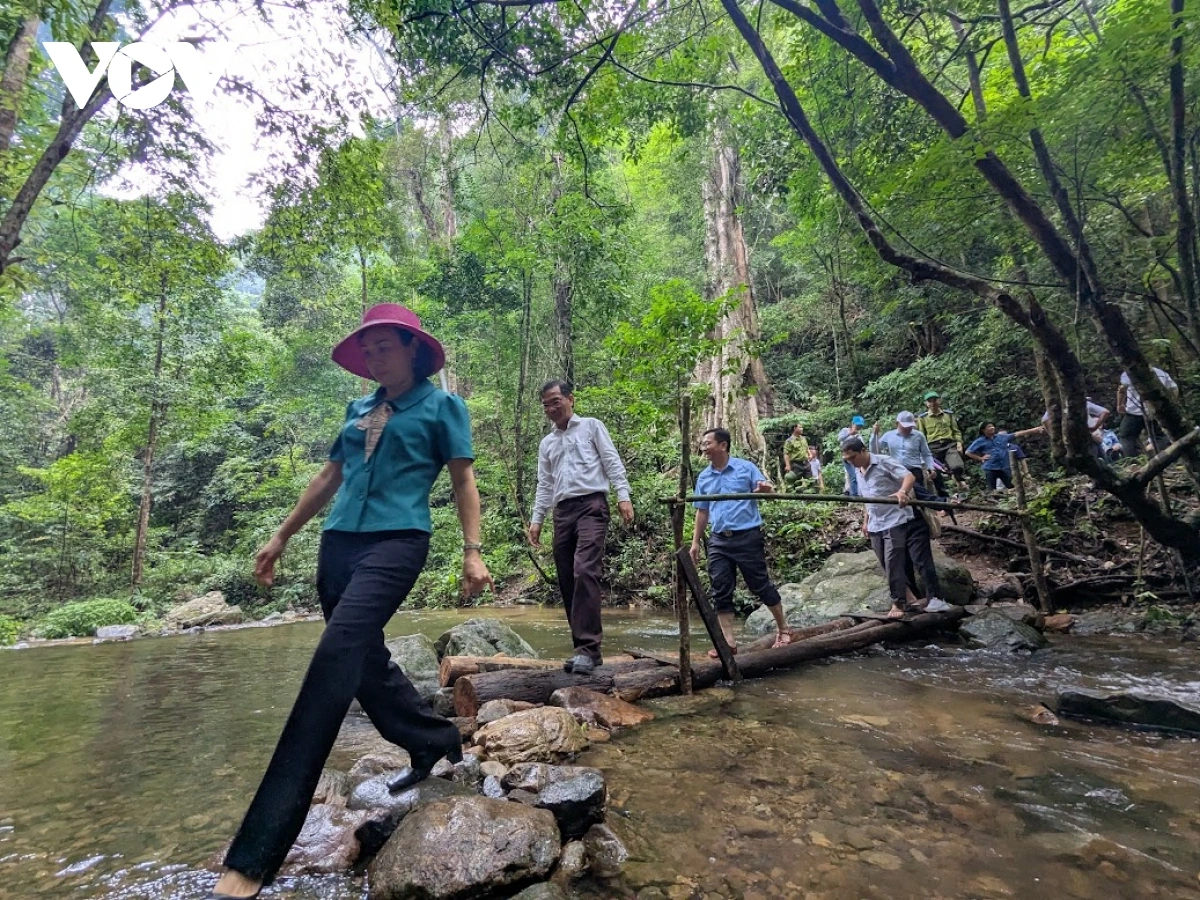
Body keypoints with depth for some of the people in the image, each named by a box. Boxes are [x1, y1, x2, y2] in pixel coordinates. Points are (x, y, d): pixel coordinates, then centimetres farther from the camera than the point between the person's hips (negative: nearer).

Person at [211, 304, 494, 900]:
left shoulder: (442, 405, 5)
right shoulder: (359, 409, 20)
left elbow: (463, 479, 1)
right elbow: (329, 477, 24)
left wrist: (472, 550, -8)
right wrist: (281, 538, 23)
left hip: (396, 542, -7)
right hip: (338, 542, 8)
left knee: (334, 662, -19)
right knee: (365, 662, 13)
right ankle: (436, 744, 35)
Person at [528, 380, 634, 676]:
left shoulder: (591, 426, 10)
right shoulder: (546, 444, 23)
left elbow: (612, 462, 2)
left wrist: (624, 495, -11)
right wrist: (536, 519, 12)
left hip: (591, 505, -6)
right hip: (562, 512, 6)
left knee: (585, 571, -22)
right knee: (567, 581, 1)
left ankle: (587, 648, -23)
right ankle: (585, 648, 7)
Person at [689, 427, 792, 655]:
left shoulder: (745, 467, -3)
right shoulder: (703, 478, 9)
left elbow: (764, 491, -6)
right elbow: (702, 511, 14)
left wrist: (765, 490, -31)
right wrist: (695, 542, 10)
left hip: (748, 537, -4)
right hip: (719, 541, 5)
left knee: (761, 585, 5)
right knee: (721, 591, 2)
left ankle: (782, 628, 25)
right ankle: (728, 640, 10)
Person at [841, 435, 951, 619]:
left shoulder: (884, 462, -11)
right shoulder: (857, 472, 12)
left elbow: (909, 477, -22)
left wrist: (902, 491, -42)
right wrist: (865, 521, 19)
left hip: (895, 522, -7)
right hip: (875, 526, 7)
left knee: (893, 564, -8)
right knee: (889, 566, 9)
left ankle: (898, 603, 1)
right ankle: (904, 599, 18)